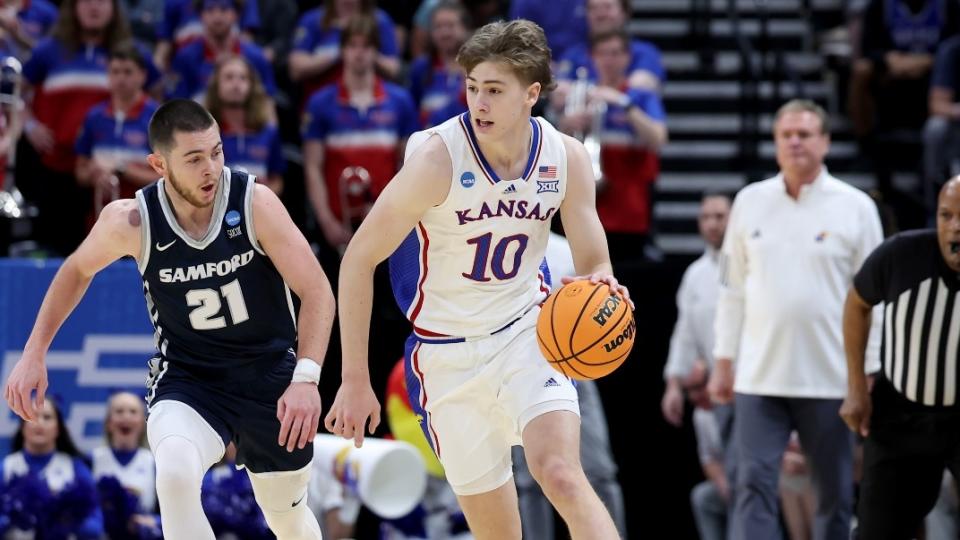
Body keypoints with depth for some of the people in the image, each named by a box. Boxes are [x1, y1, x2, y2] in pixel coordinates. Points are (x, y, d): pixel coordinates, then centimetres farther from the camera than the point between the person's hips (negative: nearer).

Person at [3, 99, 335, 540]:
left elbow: (317, 292, -20)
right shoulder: (133, 222, -17)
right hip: (187, 377, 0)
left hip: (269, 372, 1)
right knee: (175, 474, -33)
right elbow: (78, 270, 6)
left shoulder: (255, 203, -21)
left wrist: (306, 378, -34)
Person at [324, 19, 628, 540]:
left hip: (528, 331, 1)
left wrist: (602, 284, -25)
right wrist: (355, 380, -16)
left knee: (561, 476, -24)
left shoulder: (565, 156, -8)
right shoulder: (437, 158, -19)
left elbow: (592, 262, 1)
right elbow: (358, 260, -15)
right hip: (449, 354, -1)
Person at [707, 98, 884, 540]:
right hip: (760, 375, 2)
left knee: (835, 494, 6)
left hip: (830, 379, -1)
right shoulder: (750, 202, 7)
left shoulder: (855, 207, 0)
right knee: (754, 484, -7)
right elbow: (732, 289, 11)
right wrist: (723, 363, 8)